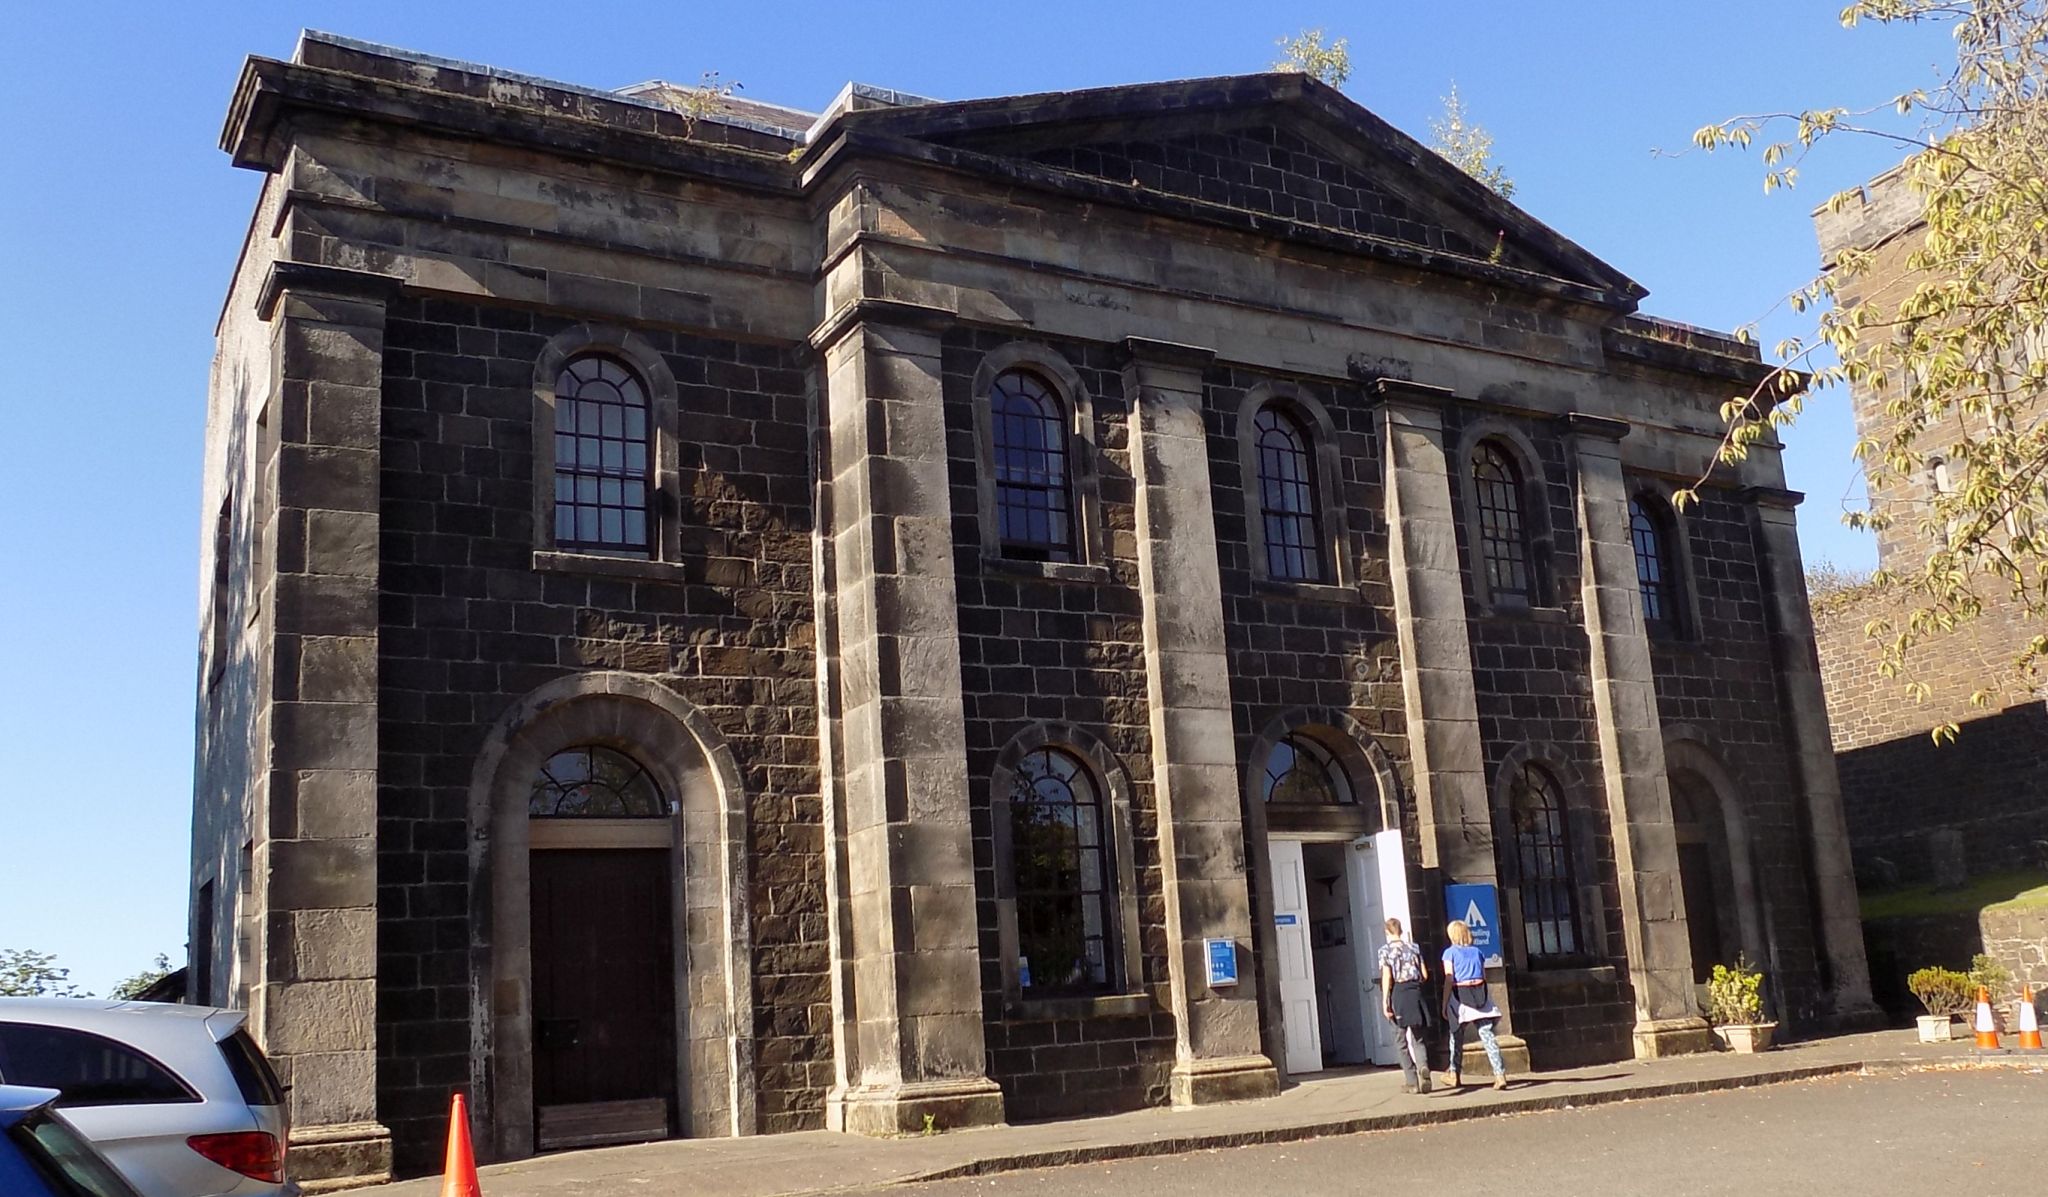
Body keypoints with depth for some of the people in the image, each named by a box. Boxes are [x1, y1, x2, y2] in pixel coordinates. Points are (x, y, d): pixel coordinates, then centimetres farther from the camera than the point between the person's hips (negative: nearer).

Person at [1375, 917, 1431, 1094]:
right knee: (1417, 1037, 12)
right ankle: (1423, 1065, -18)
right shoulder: (1414, 948, 8)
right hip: (1415, 992, 3)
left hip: (1397, 993, -3)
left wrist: (1385, 1001, -11)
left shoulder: (1385, 950, -3)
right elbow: (1424, 975, 7)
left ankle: (1412, 1082, 6)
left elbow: (1387, 977, -11)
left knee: (1401, 1041, 8)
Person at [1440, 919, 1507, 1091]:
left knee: (1456, 1037, 12)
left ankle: (1454, 1076, 21)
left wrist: (1444, 1005, -5)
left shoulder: (1450, 953, -2)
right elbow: (1484, 978, 10)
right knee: (1487, 1035, -3)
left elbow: (1449, 980, -8)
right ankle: (1500, 1075, -15)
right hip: (1480, 995, 3)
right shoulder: (1477, 952, 10)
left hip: (1460, 995, -3)